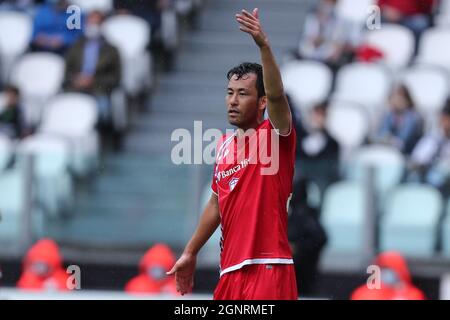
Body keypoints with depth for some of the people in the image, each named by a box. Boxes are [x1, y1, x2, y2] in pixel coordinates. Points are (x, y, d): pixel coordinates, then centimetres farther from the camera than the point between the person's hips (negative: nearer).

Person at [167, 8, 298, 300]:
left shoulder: (274, 136, -4)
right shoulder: (224, 145, 15)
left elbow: (276, 95, -25)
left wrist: (264, 46, -39)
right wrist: (190, 253, 27)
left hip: (267, 270, -7)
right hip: (231, 272, 7)